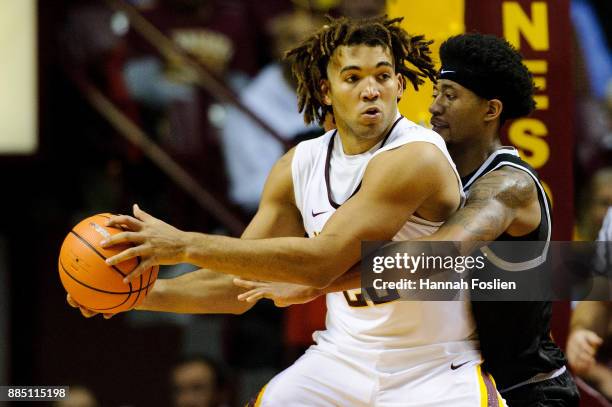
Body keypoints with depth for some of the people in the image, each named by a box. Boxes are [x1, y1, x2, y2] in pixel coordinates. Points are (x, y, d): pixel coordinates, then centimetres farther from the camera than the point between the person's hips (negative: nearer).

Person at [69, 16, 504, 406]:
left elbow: (322, 259, -31)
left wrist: (187, 245, -31)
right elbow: (234, 286, 7)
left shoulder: (416, 157, -23)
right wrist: (144, 292, -10)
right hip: (345, 357, 6)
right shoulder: (300, 167, 0)